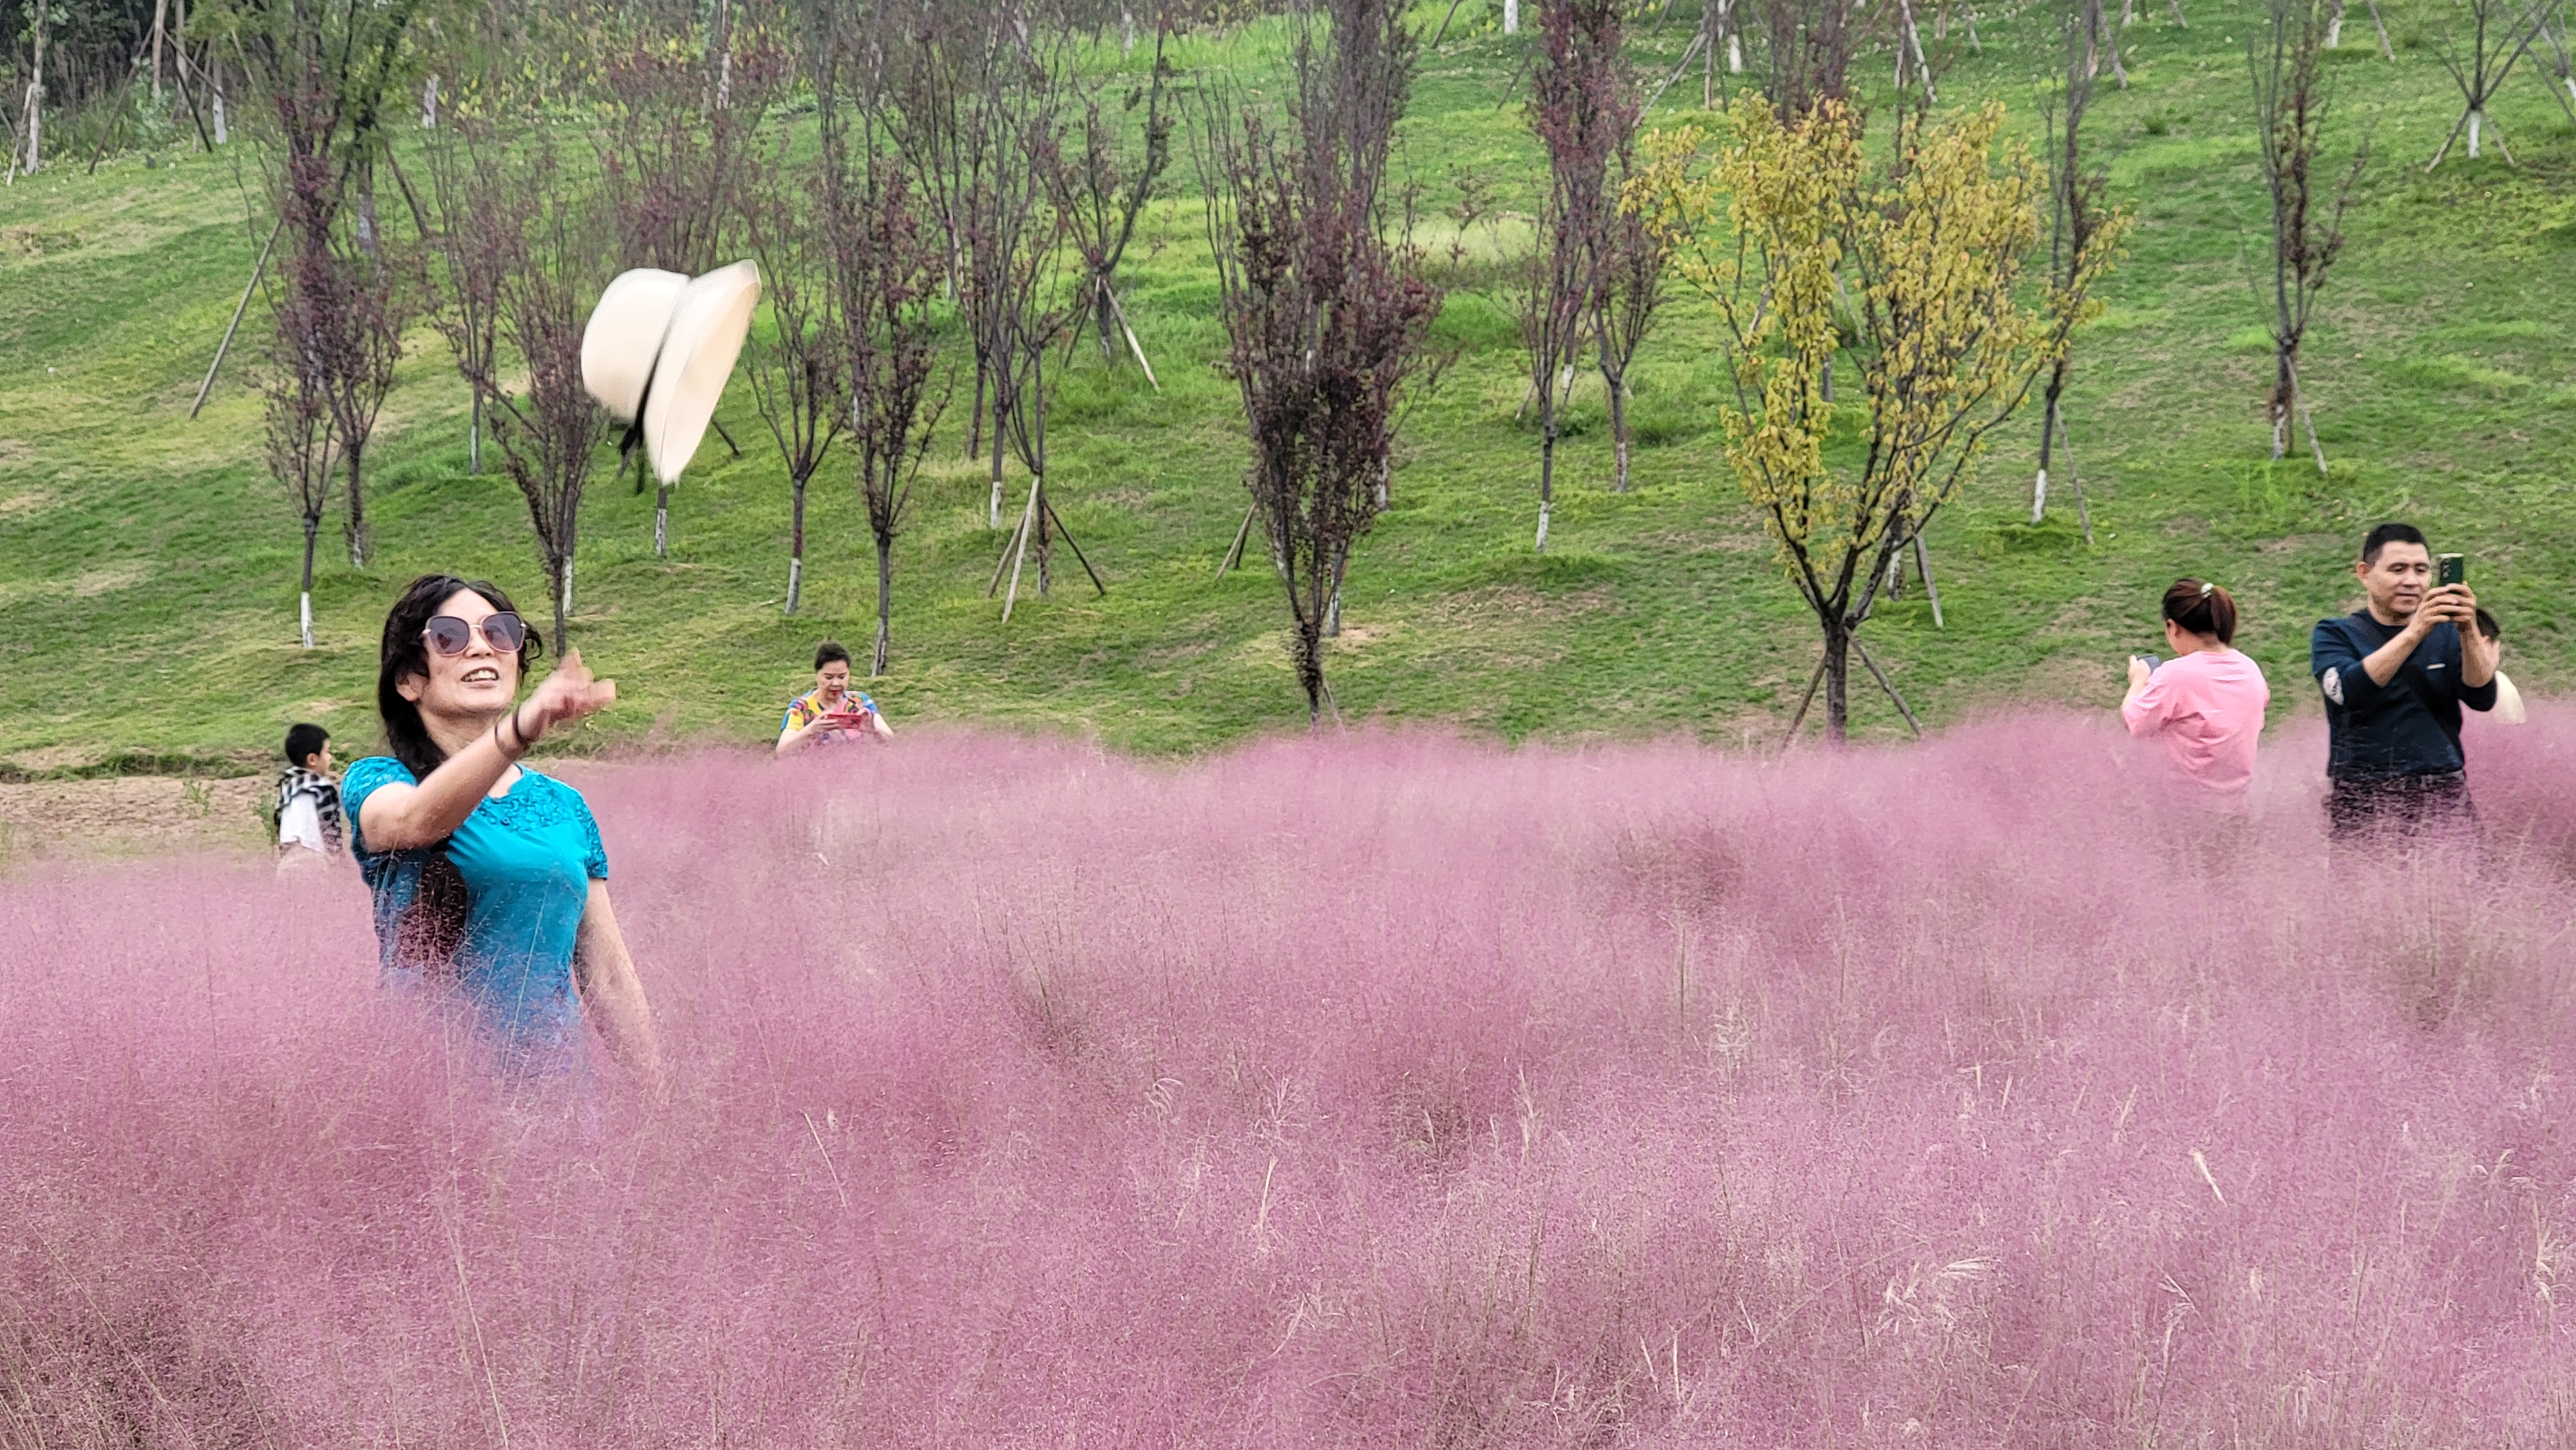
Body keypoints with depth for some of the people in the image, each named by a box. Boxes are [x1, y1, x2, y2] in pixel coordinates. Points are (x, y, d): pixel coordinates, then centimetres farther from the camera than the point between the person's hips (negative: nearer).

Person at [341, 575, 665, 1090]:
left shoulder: (565, 806, 15)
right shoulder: (377, 783, 2)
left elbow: (609, 975, 17)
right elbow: (414, 820, -23)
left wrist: (659, 1100, 11)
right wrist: (519, 729, -39)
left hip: (554, 1071, 4)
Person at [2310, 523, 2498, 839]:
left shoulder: (2446, 635, 13)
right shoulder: (2334, 635, 6)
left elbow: (2482, 699, -1)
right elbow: (2349, 691, -14)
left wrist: (2469, 631, -18)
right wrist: (2415, 633, -23)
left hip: (2442, 799, 2)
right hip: (2363, 803, -2)